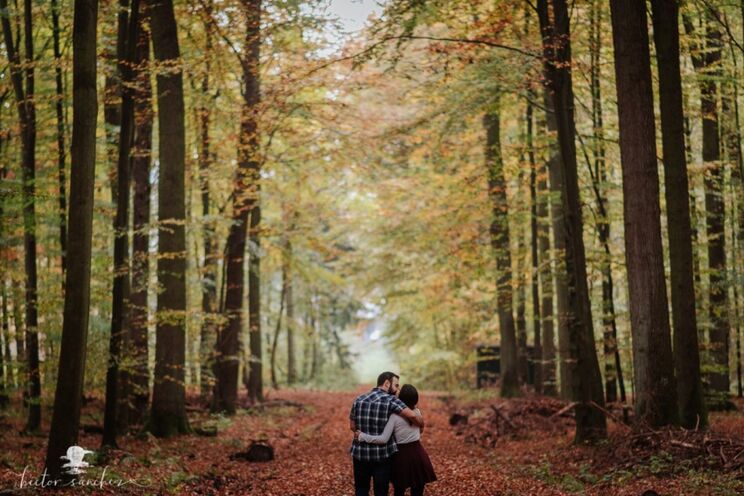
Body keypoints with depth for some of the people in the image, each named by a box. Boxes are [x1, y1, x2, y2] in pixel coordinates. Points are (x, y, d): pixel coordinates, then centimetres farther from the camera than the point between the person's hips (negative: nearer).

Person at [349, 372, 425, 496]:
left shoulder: (359, 399, 5)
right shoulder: (390, 400, -10)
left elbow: (352, 426, 10)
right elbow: (413, 416, -20)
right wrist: (421, 425, 0)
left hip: (360, 452, 4)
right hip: (382, 454, -4)